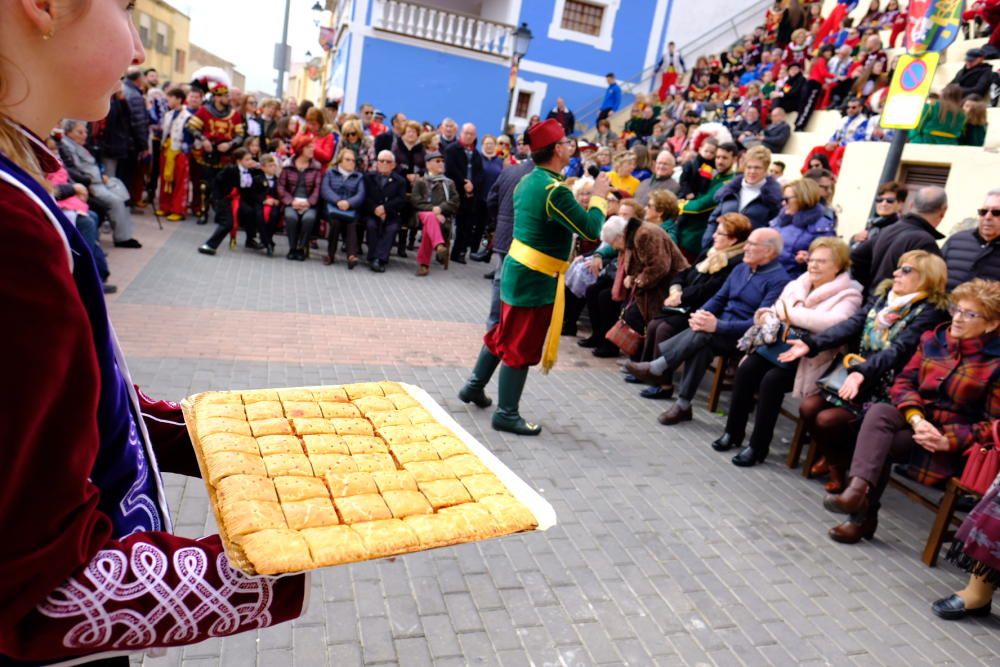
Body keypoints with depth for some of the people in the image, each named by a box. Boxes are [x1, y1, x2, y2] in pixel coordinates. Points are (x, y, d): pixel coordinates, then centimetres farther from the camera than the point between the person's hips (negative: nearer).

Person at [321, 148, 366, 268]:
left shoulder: (359, 176, 21)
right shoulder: (330, 172, 19)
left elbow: (360, 195, 4)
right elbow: (325, 190, 3)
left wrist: (348, 202, -17)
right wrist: (338, 201, -16)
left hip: (351, 208, 1)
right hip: (332, 205, -1)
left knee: (351, 221, -34)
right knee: (336, 219, -35)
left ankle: (351, 255, -45)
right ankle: (330, 253, -24)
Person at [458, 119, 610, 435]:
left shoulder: (529, 180, 8)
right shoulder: (554, 190, -22)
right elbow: (591, 230, -22)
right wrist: (598, 196, -6)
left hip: (518, 270, 10)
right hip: (536, 280, -9)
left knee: (503, 333, 22)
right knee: (522, 347, 0)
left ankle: (474, 386, 36)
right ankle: (507, 414, 11)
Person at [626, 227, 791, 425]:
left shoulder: (779, 280, -11)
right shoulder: (740, 269, 13)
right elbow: (719, 299, 14)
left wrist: (717, 325, -27)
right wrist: (701, 314, -9)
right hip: (719, 331, 6)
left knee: (702, 334, -32)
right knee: (700, 346, -27)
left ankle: (655, 369, -24)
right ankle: (683, 405, -23)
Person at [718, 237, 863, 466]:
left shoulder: (847, 295, -5)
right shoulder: (796, 285, 15)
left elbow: (833, 323, -26)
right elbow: (772, 313, 15)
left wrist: (790, 313, -19)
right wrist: (769, 318, -11)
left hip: (811, 359, -6)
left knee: (772, 380, -28)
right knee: (746, 369, -19)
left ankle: (758, 446, -14)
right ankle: (733, 432, -4)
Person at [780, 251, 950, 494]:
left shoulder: (929, 312, -11)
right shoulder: (883, 294, 10)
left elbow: (898, 350, -25)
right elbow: (851, 325, 0)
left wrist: (862, 372, -41)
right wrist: (811, 344, -13)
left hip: (884, 386, -6)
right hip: (855, 371, 7)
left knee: (827, 419, -21)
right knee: (808, 407, -11)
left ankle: (841, 464, 12)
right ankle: (832, 456, 18)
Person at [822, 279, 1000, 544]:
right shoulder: (933, 339, 6)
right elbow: (904, 381, 4)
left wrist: (948, 440, -21)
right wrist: (915, 417, -14)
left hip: (950, 443, -4)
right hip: (916, 418, 4)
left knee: (878, 444, -26)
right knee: (878, 412, -30)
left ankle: (864, 514, -15)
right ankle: (859, 488, -42)